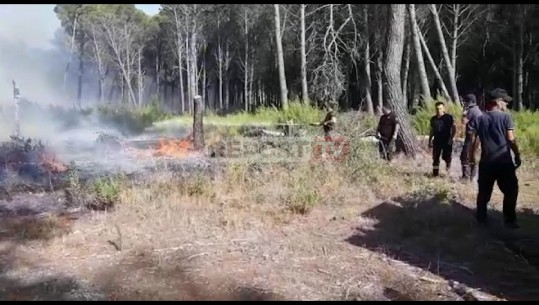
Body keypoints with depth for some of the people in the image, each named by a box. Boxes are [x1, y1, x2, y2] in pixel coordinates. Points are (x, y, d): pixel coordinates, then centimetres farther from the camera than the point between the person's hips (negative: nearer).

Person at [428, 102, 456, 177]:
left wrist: (451, 138, -12)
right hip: (437, 141, 4)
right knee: (435, 158, 2)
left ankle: (448, 171, 18)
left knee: (447, 157, -1)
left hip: (447, 141, -4)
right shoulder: (433, 119, 8)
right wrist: (430, 141, 12)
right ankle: (435, 173, 8)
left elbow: (454, 128, -4)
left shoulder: (449, 117, -4)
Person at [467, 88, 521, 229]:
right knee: (510, 192, 9)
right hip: (504, 162, -3)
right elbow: (511, 139, -9)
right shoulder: (505, 117, -6)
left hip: (486, 162, 4)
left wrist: (471, 155, 13)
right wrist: (517, 155, 0)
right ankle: (509, 220, 11)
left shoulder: (479, 119, 4)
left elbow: (474, 140, 3)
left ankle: (481, 218, 20)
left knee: (484, 192, 13)